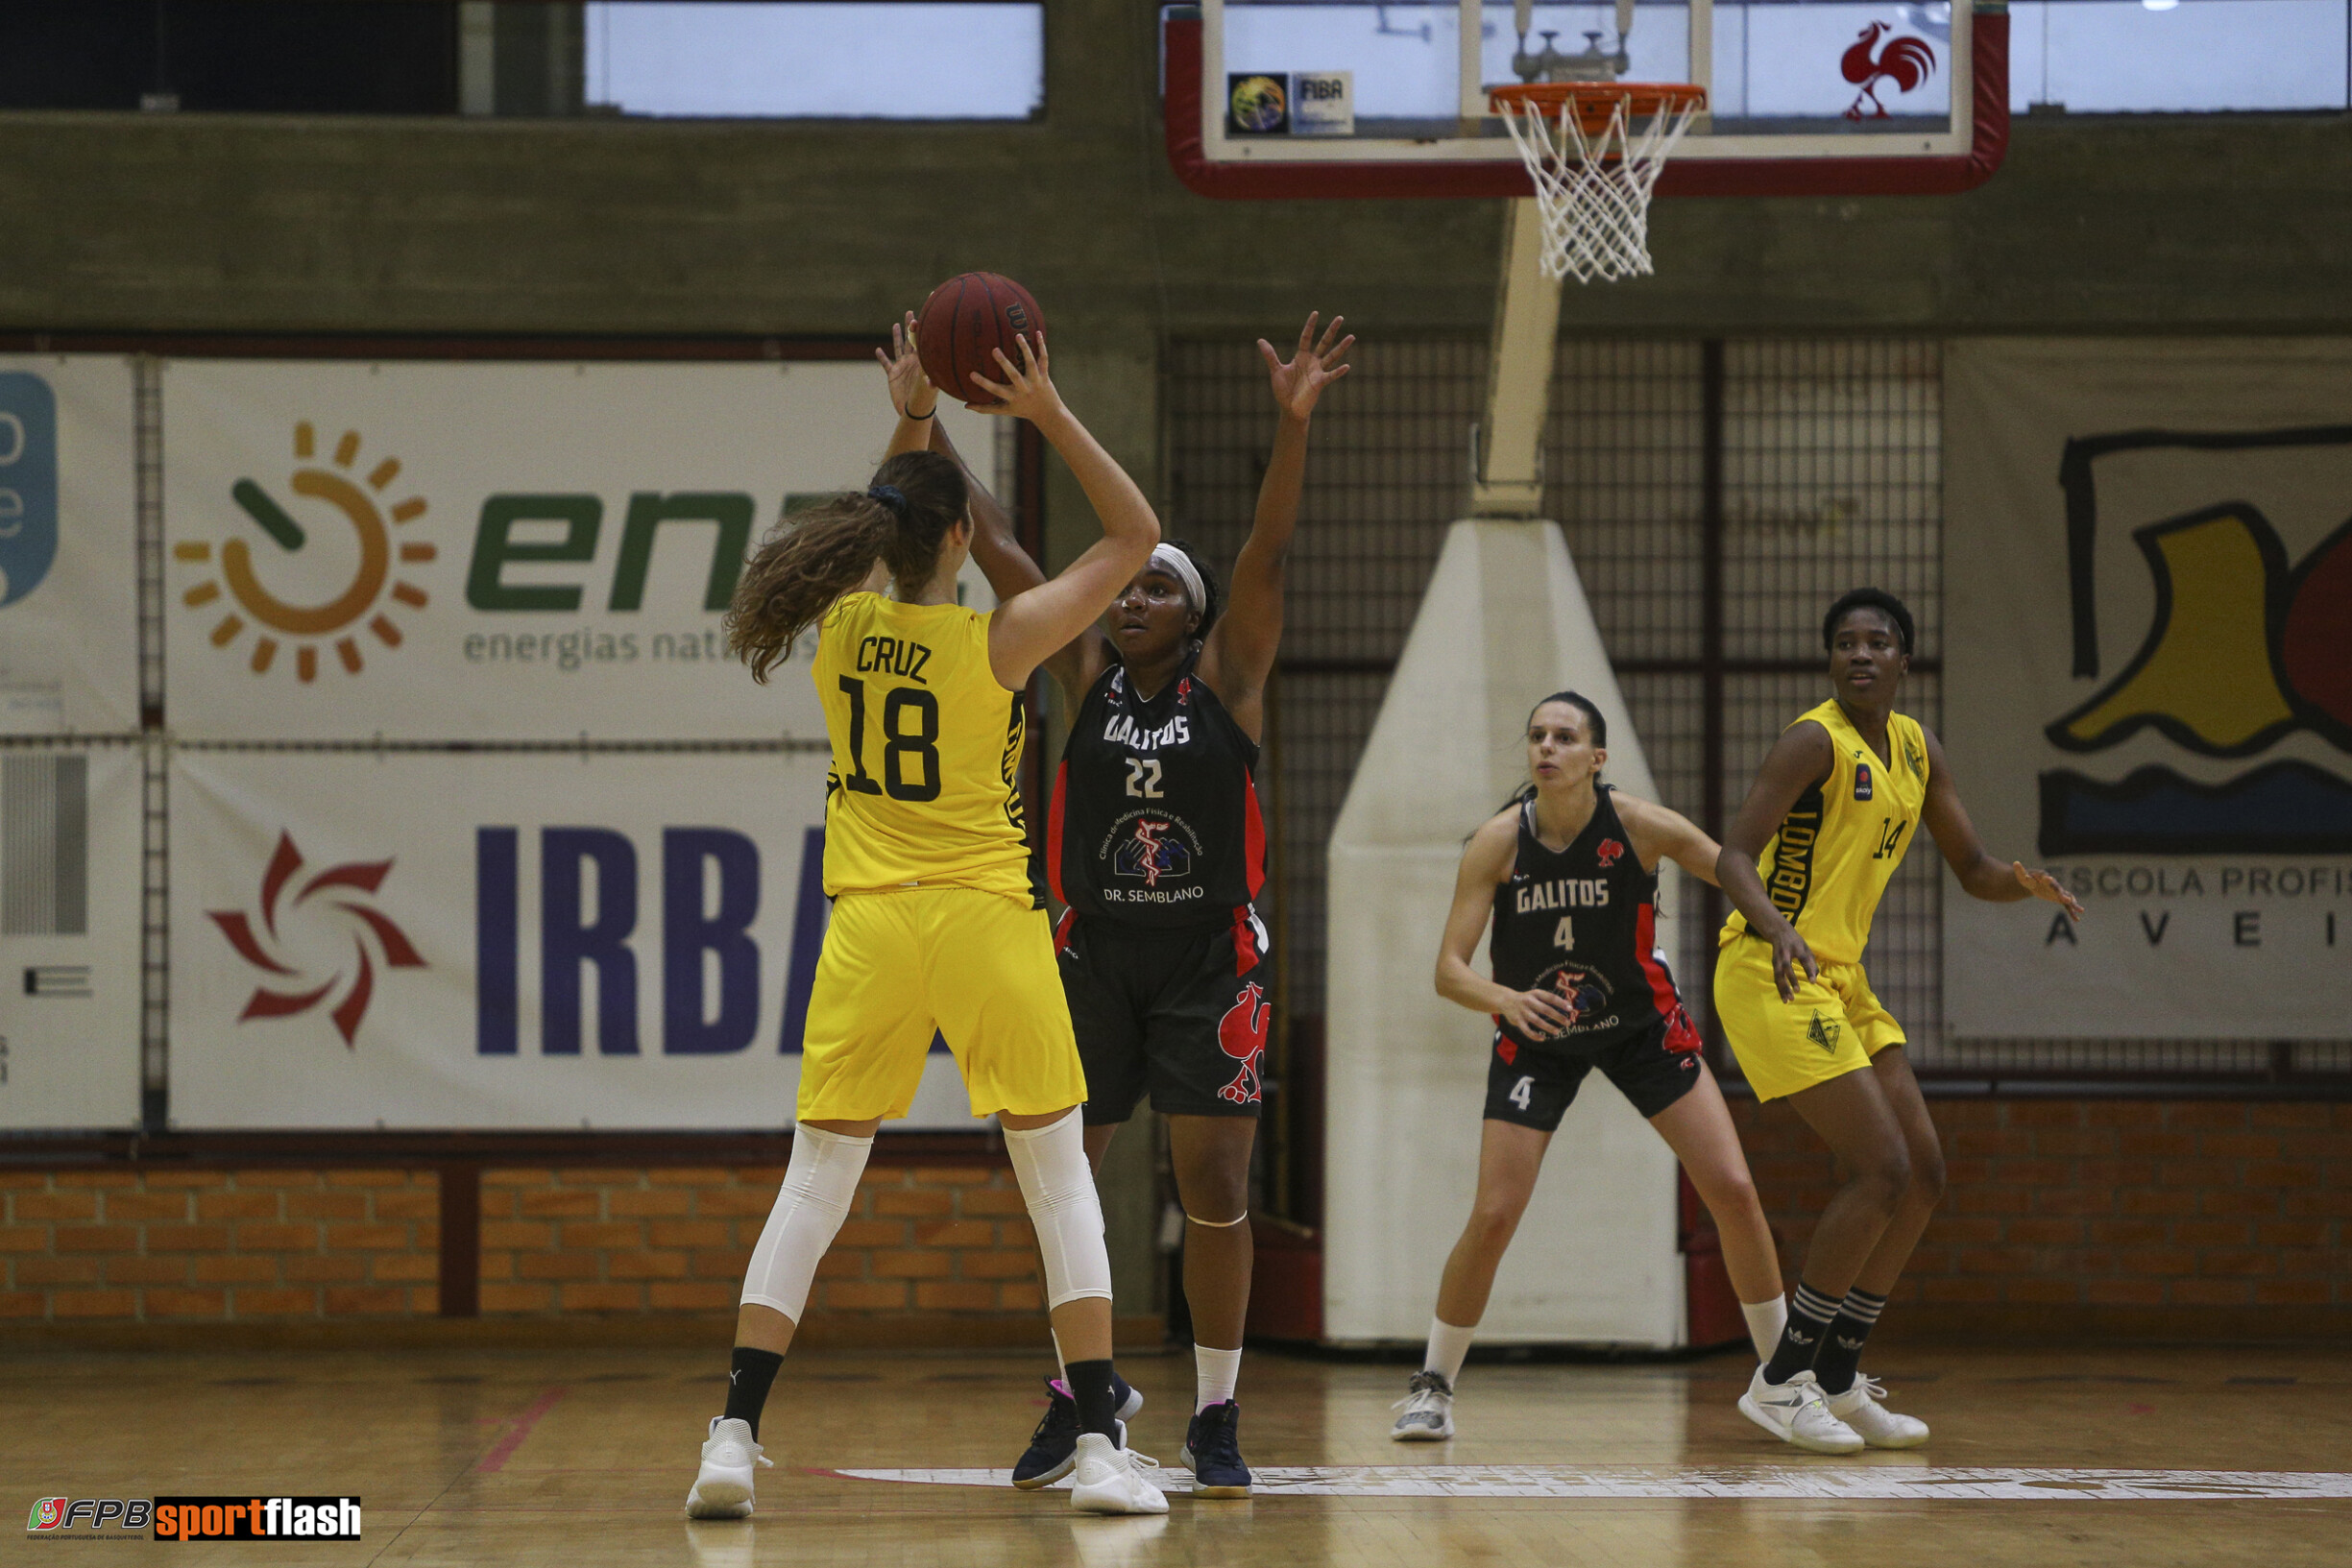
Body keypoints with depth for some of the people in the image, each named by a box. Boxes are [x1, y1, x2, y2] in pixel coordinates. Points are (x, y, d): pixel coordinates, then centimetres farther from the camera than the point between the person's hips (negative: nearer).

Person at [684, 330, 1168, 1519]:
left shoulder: (843, 626, 1)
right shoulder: (999, 641, -9)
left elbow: (877, 533, 25)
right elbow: (1134, 534, 1)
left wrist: (913, 423, 19)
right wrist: (1048, 415, -2)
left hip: (869, 930, 3)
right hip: (988, 928, -3)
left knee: (812, 1186, 6)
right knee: (1060, 1178, 8)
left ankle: (735, 1435, -4)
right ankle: (1100, 1444, 3)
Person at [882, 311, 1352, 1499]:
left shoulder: (1227, 675, -2)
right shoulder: (1087, 676, 4)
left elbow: (1267, 552, -16)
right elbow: (996, 549, -1)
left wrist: (1293, 424, -30)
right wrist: (926, 425, -9)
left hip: (1209, 965, -3)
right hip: (1094, 957, 3)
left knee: (1215, 1186, -6)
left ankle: (1215, 1420, 4)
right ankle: (1081, 1392, 20)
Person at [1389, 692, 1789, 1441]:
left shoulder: (1639, 827, -20)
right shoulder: (1499, 842, -19)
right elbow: (1449, 970, -20)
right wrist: (1506, 1000, -41)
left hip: (1642, 1026, 1)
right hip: (1536, 1037, -1)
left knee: (1733, 1191, -7)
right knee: (1493, 1218, -11)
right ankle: (1433, 1385, 8)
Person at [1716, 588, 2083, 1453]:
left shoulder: (1917, 751, 11)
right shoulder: (1815, 741, -14)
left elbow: (1974, 870, 15)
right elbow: (1734, 857, -21)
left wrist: (2025, 882, -7)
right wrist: (1777, 928, -40)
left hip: (1840, 978, 9)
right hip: (1773, 978, -9)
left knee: (1924, 1174, 8)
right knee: (1883, 1169, -15)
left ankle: (1835, 1379, 15)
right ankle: (1781, 1380, -8)